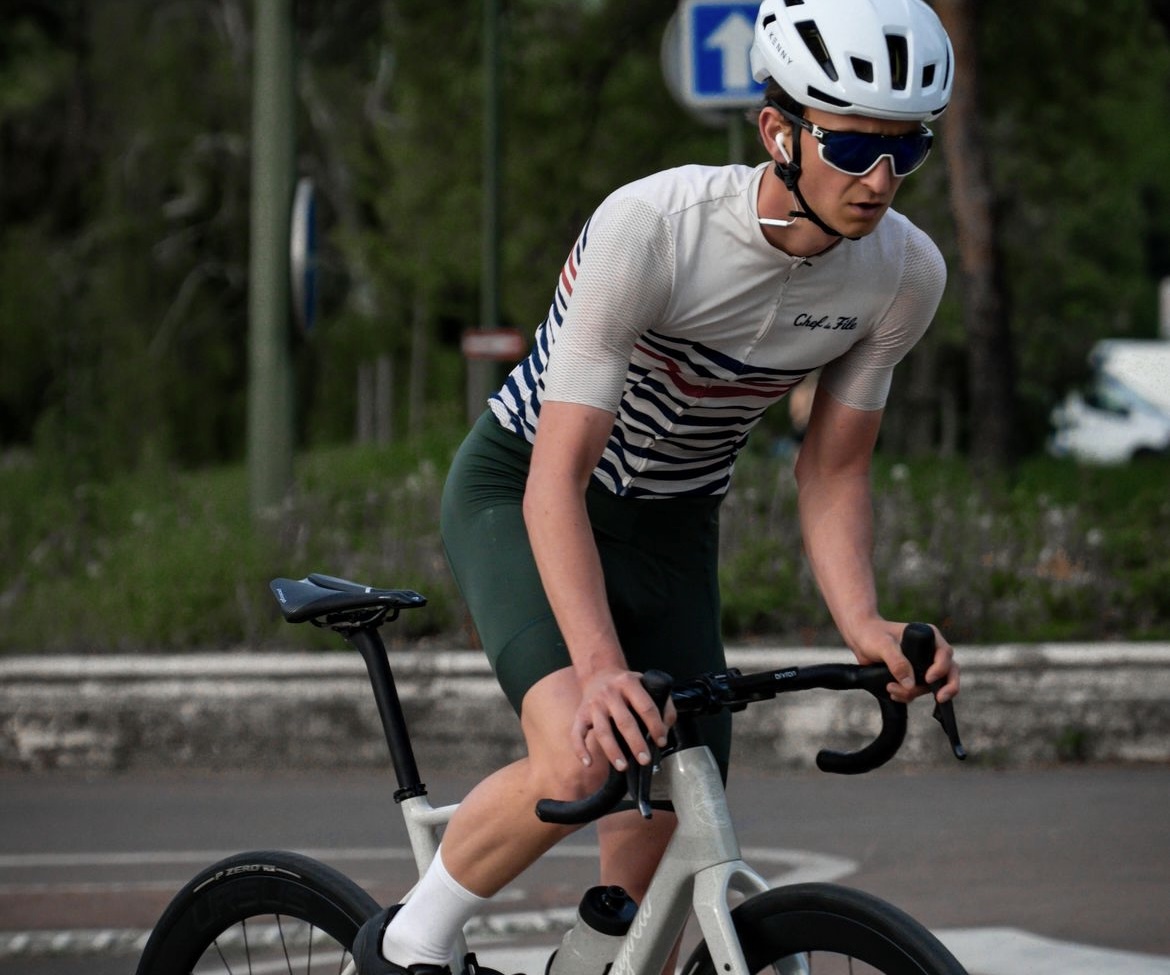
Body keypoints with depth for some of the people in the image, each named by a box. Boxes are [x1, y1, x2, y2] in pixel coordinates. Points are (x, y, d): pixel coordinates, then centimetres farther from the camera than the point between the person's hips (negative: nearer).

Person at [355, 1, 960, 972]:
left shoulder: (906, 275, -17)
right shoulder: (650, 228, -33)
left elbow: (833, 474, -6)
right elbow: (556, 482, -33)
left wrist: (865, 623, -25)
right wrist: (600, 666, -46)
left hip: (671, 523, 5)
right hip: (520, 493, -5)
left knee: (664, 853, -6)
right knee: (581, 758, -30)